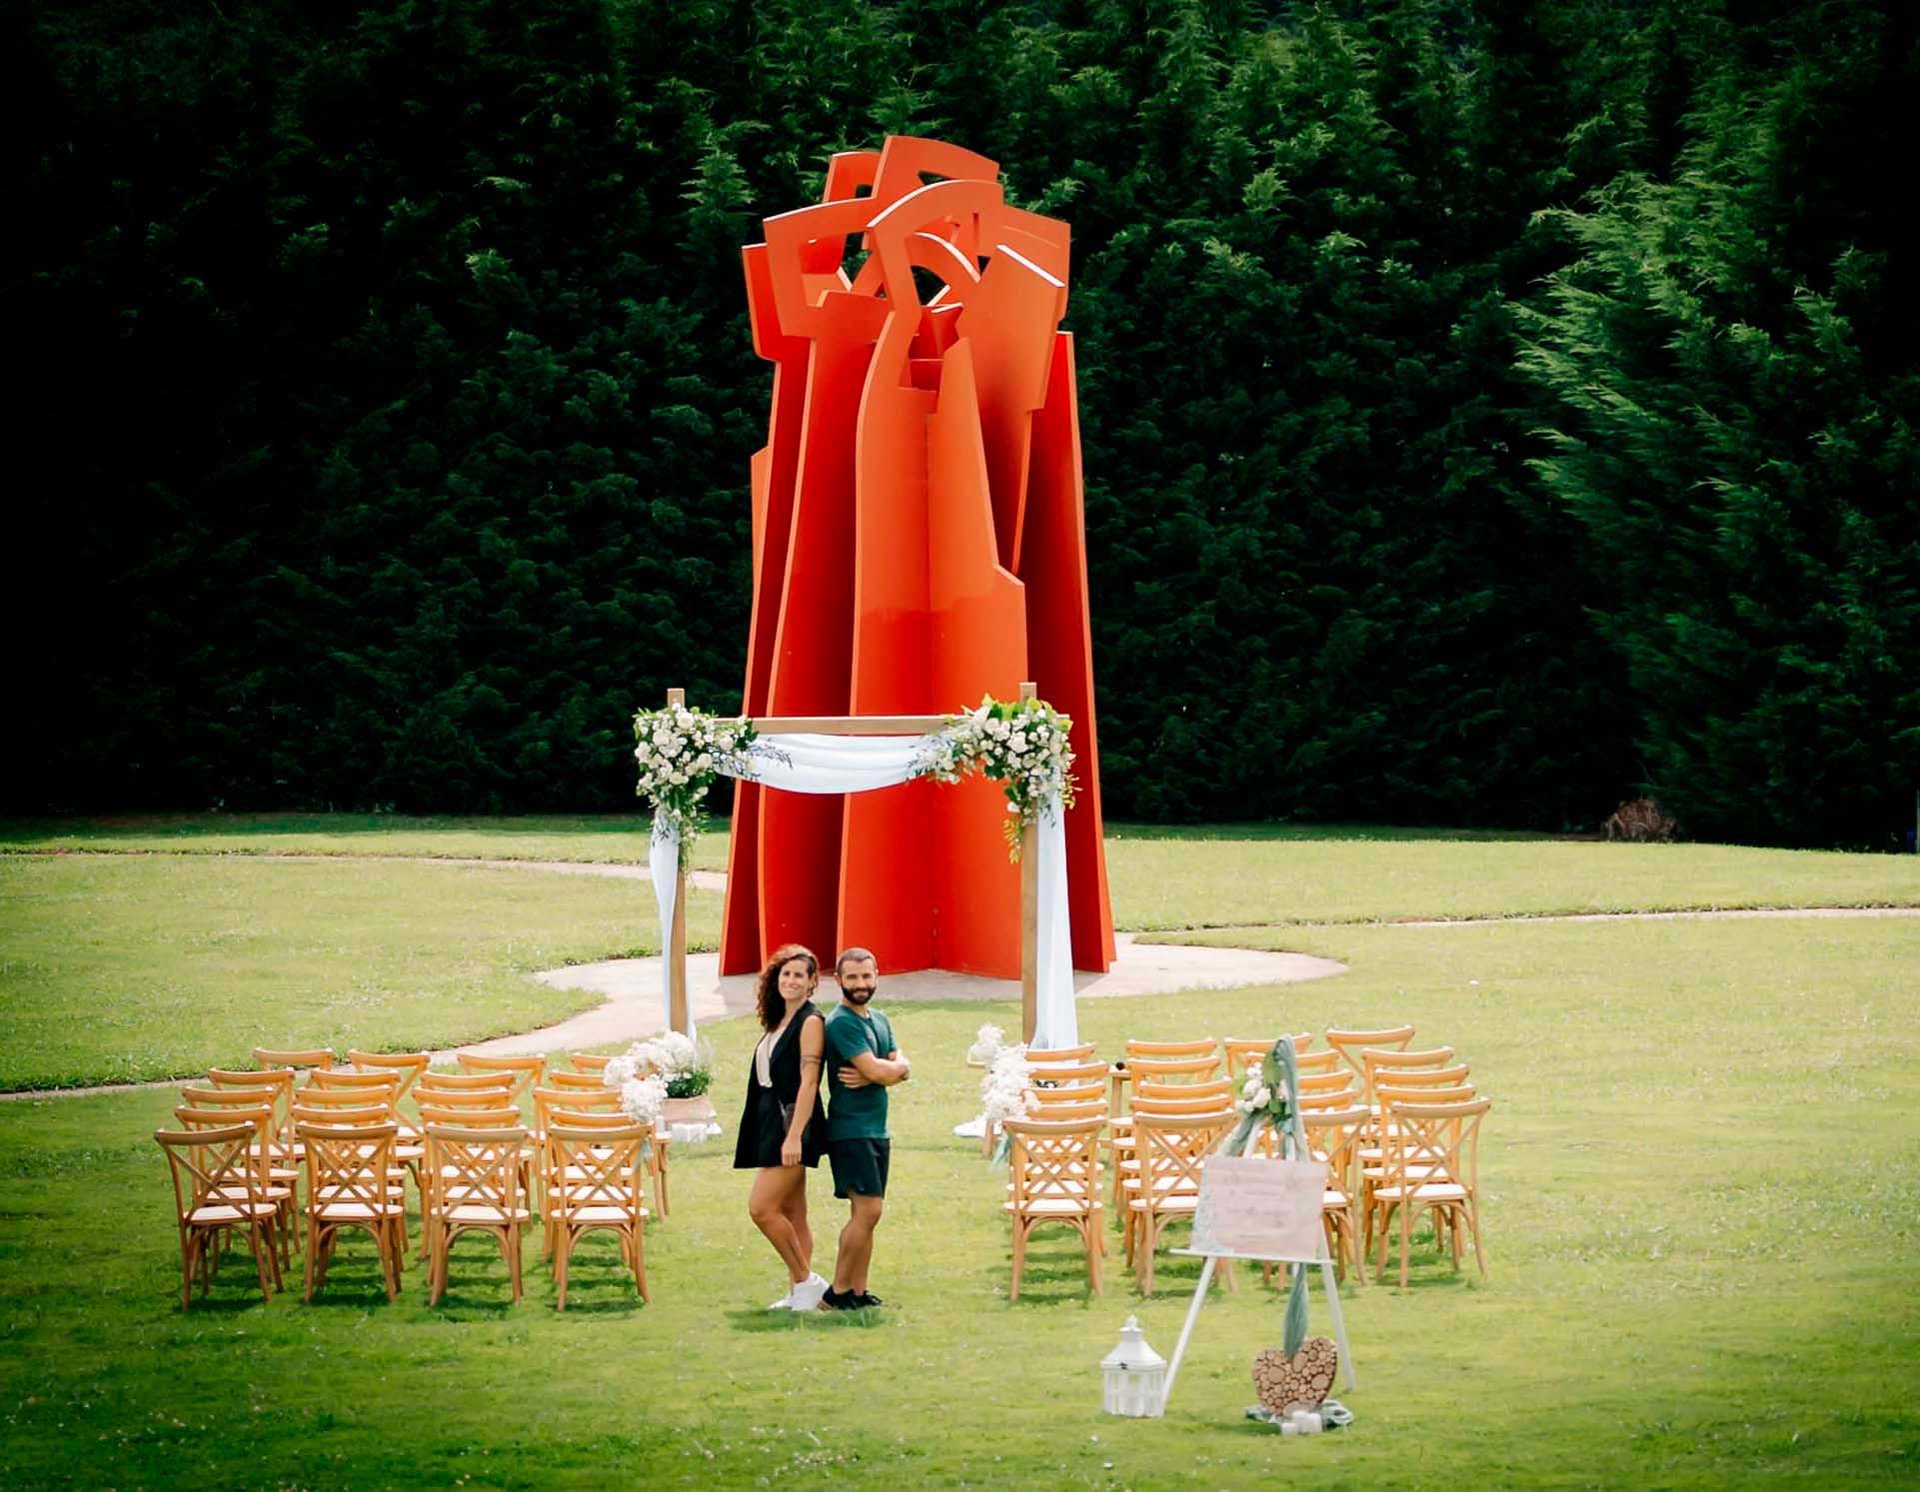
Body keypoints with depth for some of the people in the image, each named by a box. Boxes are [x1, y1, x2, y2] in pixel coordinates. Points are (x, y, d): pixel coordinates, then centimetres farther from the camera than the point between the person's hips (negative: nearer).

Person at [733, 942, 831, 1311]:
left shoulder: (811, 1022, -10)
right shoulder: (779, 1021, 16)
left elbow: (808, 1082, -17)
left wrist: (794, 1136, -23)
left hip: (794, 1124, -9)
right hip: (772, 1123, 9)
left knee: (761, 1207, -13)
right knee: (791, 1214, 10)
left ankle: (805, 1280, -3)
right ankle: (799, 1292, 14)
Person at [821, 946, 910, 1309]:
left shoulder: (880, 1021, 15)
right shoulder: (842, 1023, -12)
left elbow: (902, 1069, 5)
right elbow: (876, 1070, -19)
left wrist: (872, 1074, -14)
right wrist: (893, 1068, 2)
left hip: (876, 1129, 9)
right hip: (850, 1128, -9)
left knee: (866, 1213, 8)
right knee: (868, 1210, -13)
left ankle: (858, 1292, 11)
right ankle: (837, 1292, -7)